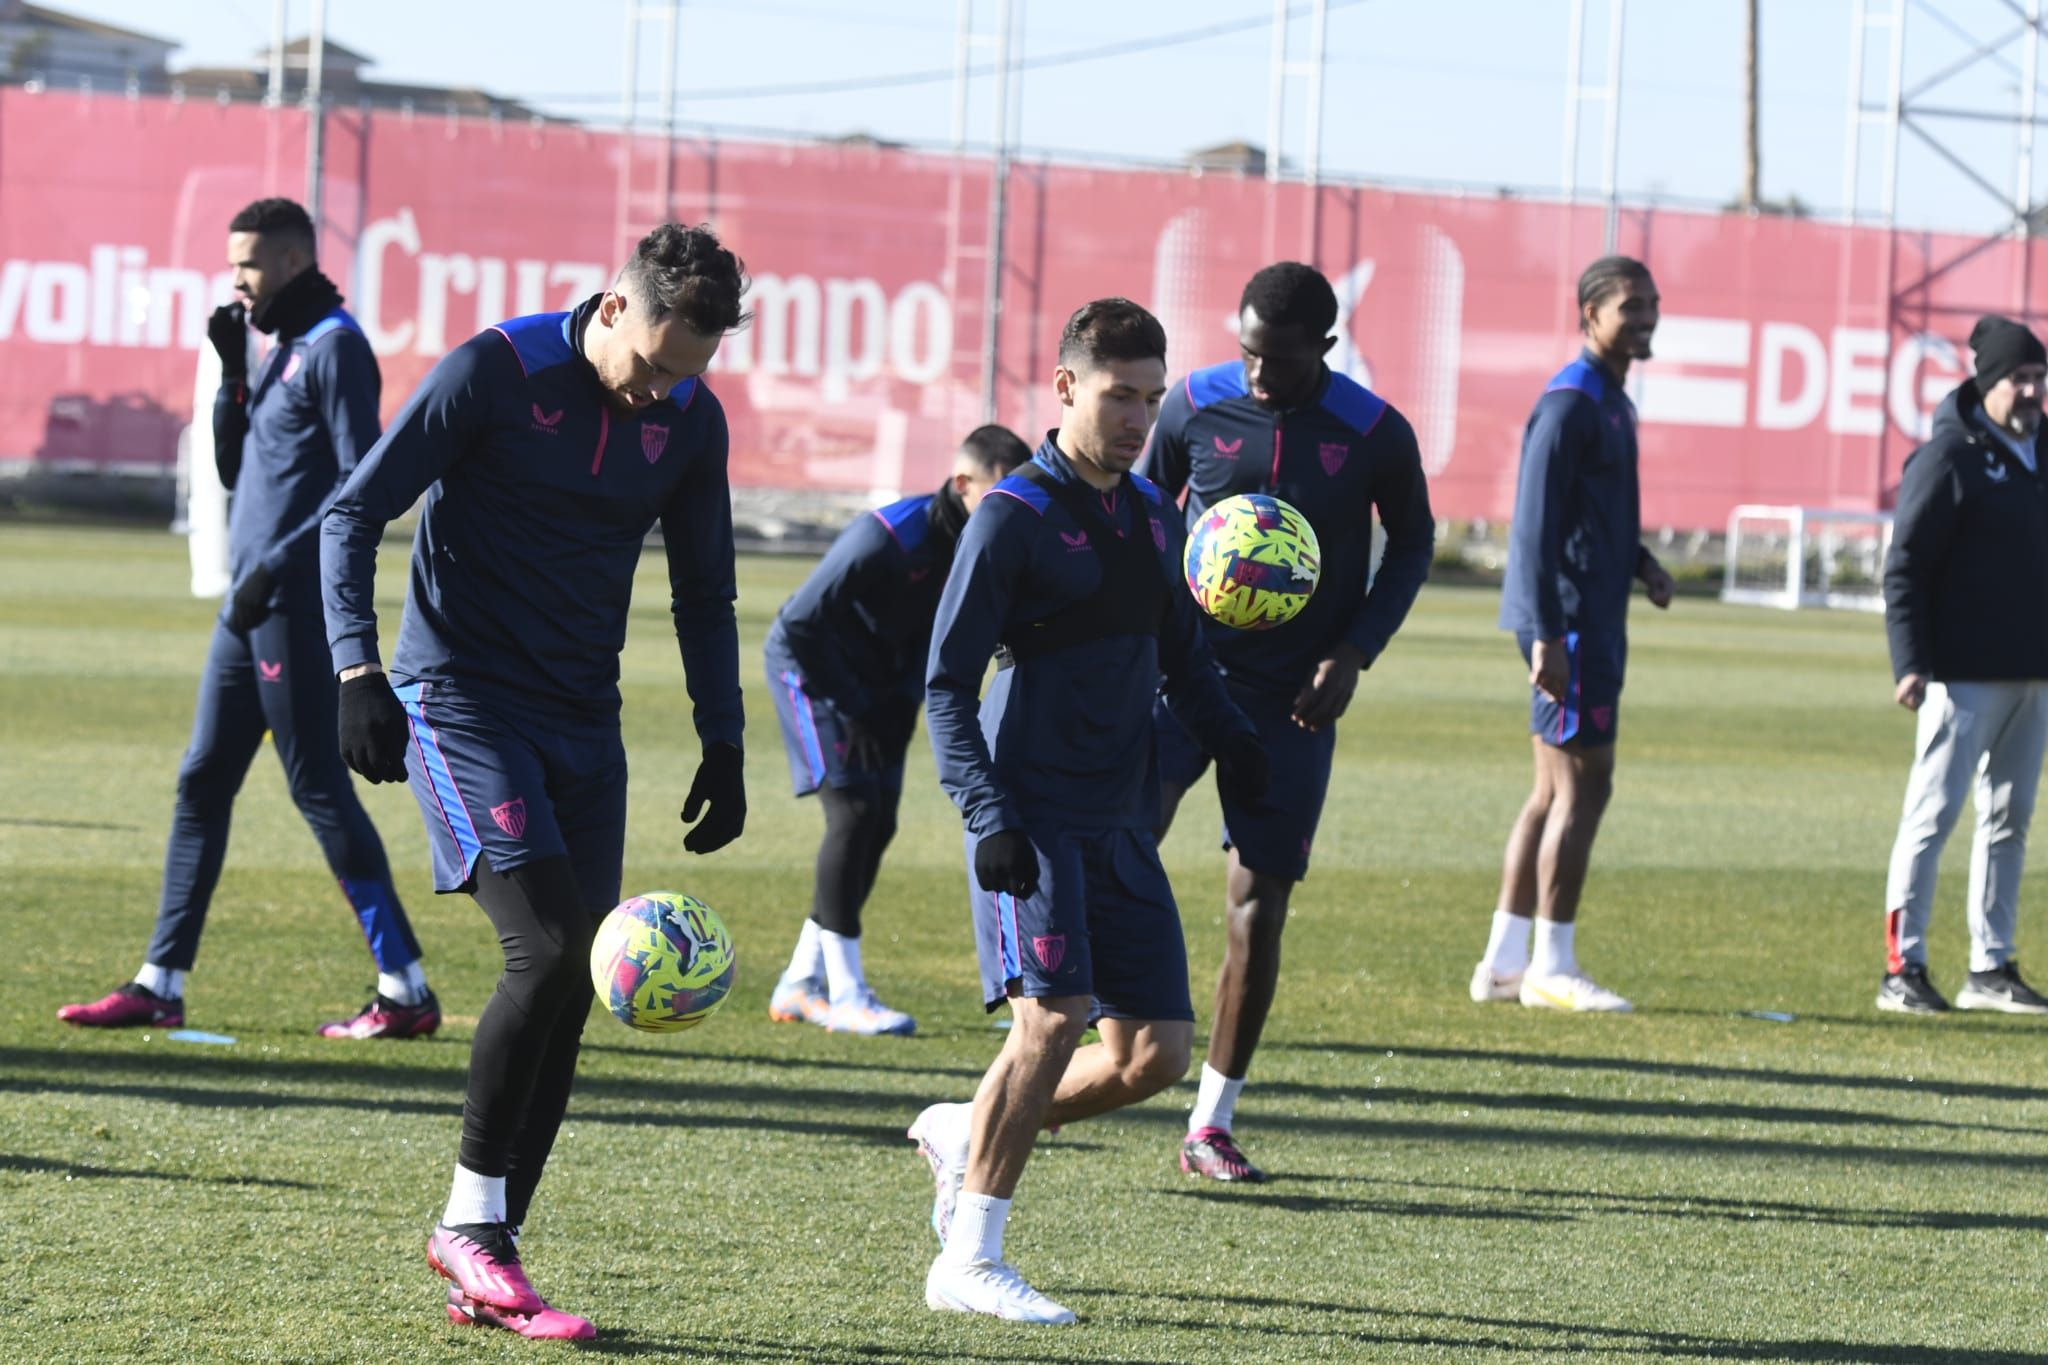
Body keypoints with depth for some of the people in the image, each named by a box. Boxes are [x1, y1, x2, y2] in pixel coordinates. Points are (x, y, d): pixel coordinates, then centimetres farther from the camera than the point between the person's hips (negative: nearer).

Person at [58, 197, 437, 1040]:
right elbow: (234, 471, 19)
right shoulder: (280, 350, 17)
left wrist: (282, 563, -19)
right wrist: (233, 373, 7)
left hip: (298, 607, -10)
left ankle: (405, 991, -6)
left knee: (318, 788, -8)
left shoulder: (334, 347, -11)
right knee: (202, 783, 10)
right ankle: (161, 984, 14)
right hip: (252, 606, 10)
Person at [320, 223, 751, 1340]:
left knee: (566, 991, 0)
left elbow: (704, 594, 18)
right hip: (461, 697, -6)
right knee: (549, 947, -20)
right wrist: (358, 672, -20)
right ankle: (472, 1222, -6)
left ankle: (485, 1276, 6)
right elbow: (351, 515, -9)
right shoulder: (493, 371, -12)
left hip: (583, 722, 6)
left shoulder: (691, 420, 4)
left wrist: (722, 744, 11)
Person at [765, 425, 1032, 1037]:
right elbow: (800, 623, -24)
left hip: (876, 681, 8)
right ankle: (845, 995, -14)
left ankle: (799, 986, 13)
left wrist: (904, 704, -6)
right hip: (809, 666, -8)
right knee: (853, 810, -16)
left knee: (879, 822, 3)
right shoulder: (889, 537, -30)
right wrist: (854, 711, -19)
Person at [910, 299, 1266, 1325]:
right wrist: (987, 816, -19)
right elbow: (948, 681, -9)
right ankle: (968, 1261, -10)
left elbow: (1182, 654, 28)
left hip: (1120, 819, 7)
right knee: (1054, 1016, -19)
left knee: (1156, 1053, 1)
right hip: (1032, 811, -7)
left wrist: (1231, 738, 11)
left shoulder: (1151, 515, 13)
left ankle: (966, 1135, 23)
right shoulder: (1015, 517, -7)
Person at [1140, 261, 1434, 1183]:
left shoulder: (1376, 436, -7)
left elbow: (1412, 544, 7)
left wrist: (1354, 655, -5)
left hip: (1292, 699, 0)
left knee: (1259, 906, 2)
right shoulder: (1195, 406, -4)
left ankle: (1212, 1125, 11)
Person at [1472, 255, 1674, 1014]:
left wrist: (1638, 561, 9)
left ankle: (1505, 962, 16)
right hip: (1572, 623, -10)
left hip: (1595, 621, 10)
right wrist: (1548, 637, -23)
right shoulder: (1570, 405, -14)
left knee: (1556, 791, 12)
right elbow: (1537, 525, -19)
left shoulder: (1612, 404, 17)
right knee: (1582, 785, -8)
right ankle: (1552, 967, -4)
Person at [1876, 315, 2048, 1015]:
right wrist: (1911, 662, -18)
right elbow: (1905, 567, -11)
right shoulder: (1948, 457, -8)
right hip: (1965, 674, -8)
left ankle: (1991, 969, 16)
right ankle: (1903, 968, -4)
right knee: (1933, 812, -7)